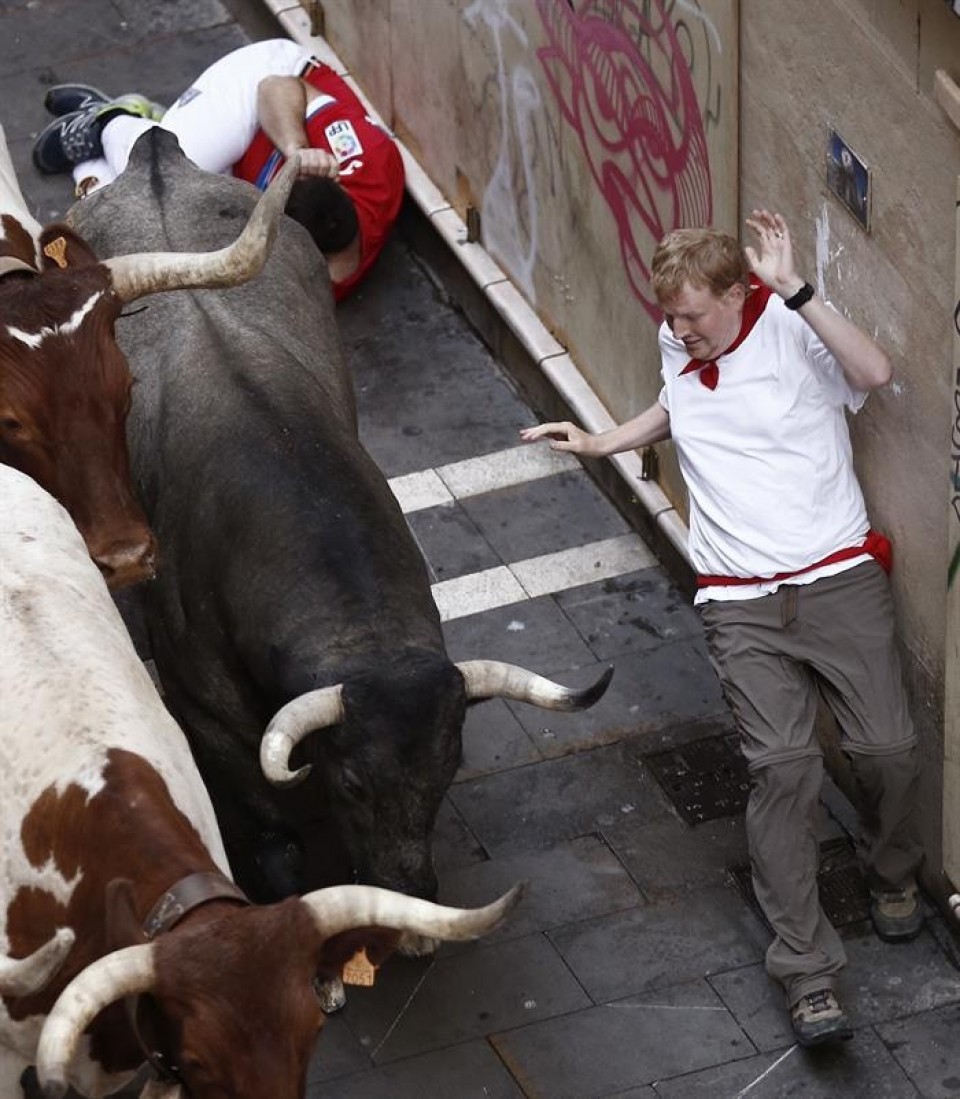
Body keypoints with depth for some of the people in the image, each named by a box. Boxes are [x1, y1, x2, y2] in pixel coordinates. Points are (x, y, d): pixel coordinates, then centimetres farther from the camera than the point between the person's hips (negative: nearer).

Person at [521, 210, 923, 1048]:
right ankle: (807, 971, -14)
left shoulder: (790, 326, -6)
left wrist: (793, 288, -30)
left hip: (840, 577, -2)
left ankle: (893, 876, 24)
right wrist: (601, 443, 23)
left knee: (888, 748, -11)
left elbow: (874, 372, -27)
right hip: (743, 602, 3)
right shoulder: (678, 344, 10)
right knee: (783, 766, -16)